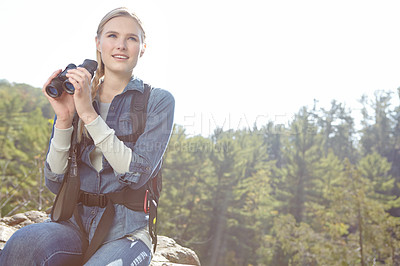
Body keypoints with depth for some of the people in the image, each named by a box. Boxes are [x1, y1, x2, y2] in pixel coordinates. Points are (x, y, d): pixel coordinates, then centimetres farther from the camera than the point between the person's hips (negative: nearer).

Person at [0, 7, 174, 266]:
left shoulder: (158, 100, 1)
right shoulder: (75, 97, 9)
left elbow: (136, 174, -13)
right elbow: (55, 182, 3)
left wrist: (88, 114, -17)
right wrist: (64, 119, -11)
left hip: (124, 232, -2)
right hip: (74, 222, 2)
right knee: (23, 243, -31)